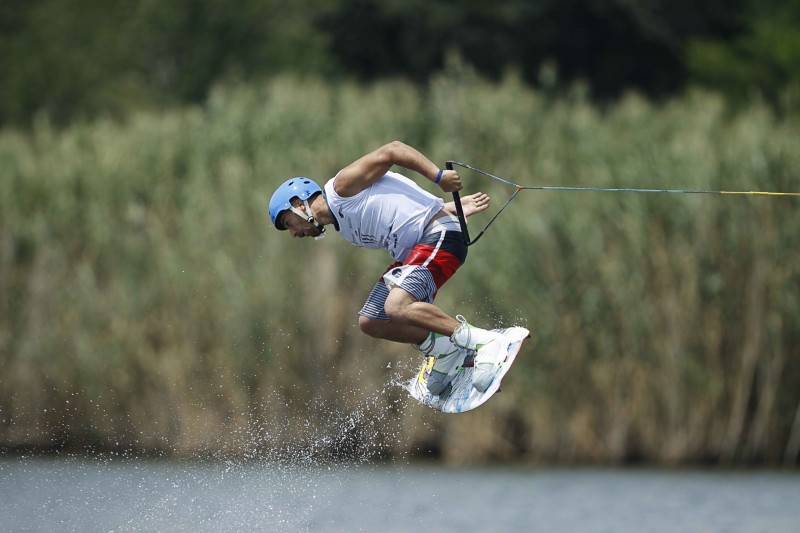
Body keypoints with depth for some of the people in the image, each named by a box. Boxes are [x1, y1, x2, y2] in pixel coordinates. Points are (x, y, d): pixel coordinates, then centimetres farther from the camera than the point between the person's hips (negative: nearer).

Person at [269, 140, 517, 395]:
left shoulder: (341, 187, -6)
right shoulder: (343, 228, 21)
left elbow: (391, 150, -12)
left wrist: (439, 176, -22)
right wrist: (455, 209, 15)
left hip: (439, 235, -10)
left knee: (397, 308, -29)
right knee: (370, 323, 9)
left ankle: (484, 342, -23)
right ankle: (446, 351, 8)